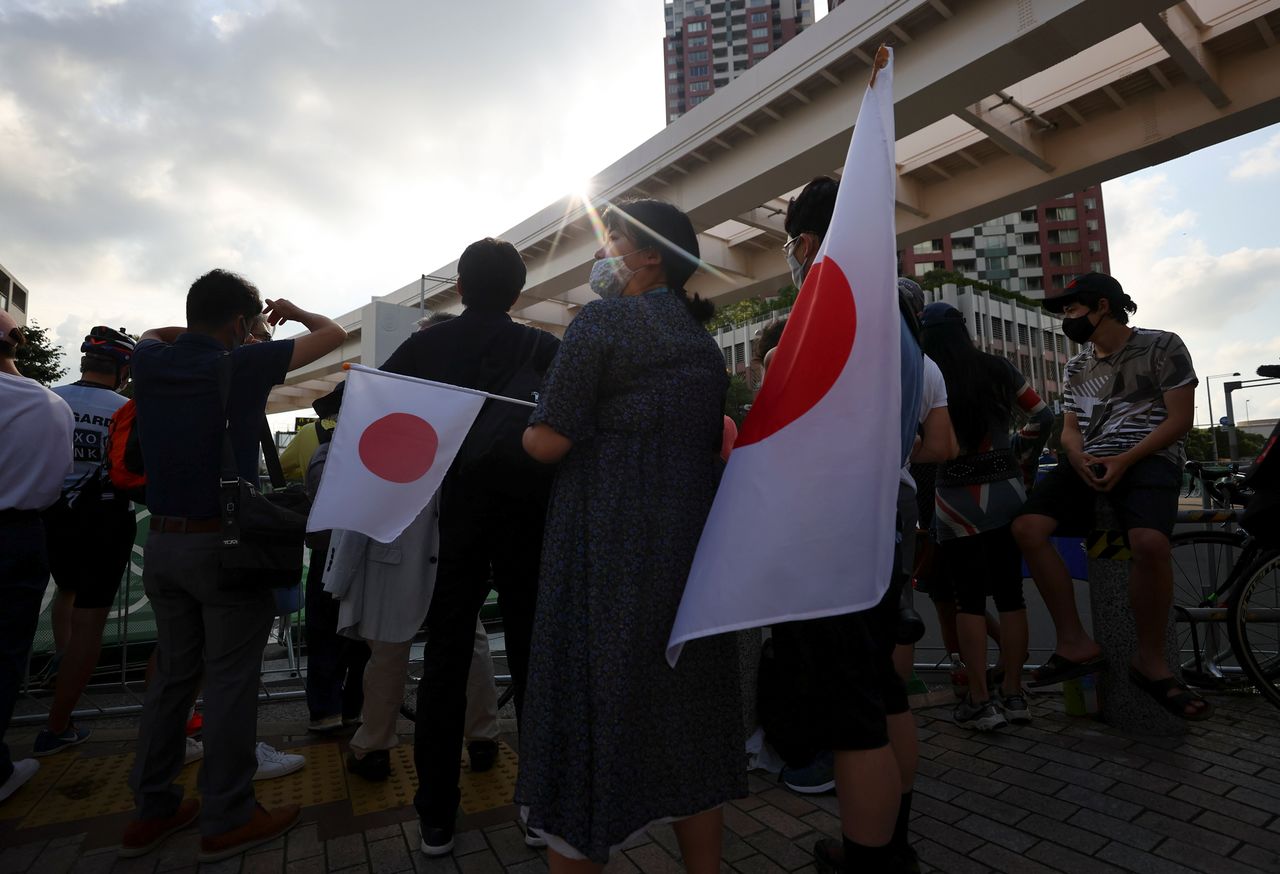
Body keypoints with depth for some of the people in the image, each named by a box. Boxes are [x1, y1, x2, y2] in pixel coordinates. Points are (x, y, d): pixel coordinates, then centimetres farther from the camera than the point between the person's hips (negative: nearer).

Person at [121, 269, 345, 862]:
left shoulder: (150, 362, 3)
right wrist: (294, 312, 15)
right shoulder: (242, 365, -13)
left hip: (162, 542, 7)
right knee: (231, 681, 3)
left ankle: (151, 810, 27)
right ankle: (227, 819, 14)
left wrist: (201, 327, 23)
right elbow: (333, 334, -3)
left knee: (172, 674, 17)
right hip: (224, 546, -6)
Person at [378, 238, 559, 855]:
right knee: (531, 661, 10)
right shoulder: (545, 349, -4)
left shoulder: (425, 346, 0)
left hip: (455, 519, 1)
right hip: (527, 515, -1)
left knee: (444, 665, 11)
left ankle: (436, 819, 19)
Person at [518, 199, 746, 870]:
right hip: (693, 544, 7)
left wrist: (524, 431, 8)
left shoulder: (602, 320, -7)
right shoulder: (703, 340, 13)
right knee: (684, 714, 18)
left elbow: (551, 442, -13)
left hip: (609, 549, -7)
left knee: (592, 707, 5)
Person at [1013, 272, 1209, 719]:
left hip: (1148, 458, -5)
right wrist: (1078, 457, -10)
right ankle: (1076, 642, -13)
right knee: (1027, 528, -22)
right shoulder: (1075, 367, 20)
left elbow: (1179, 419, -4)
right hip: (1088, 461, 5)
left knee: (1150, 541, -35)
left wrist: (1124, 461, -18)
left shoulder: (1162, 346, 4)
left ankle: (1150, 658, -12)